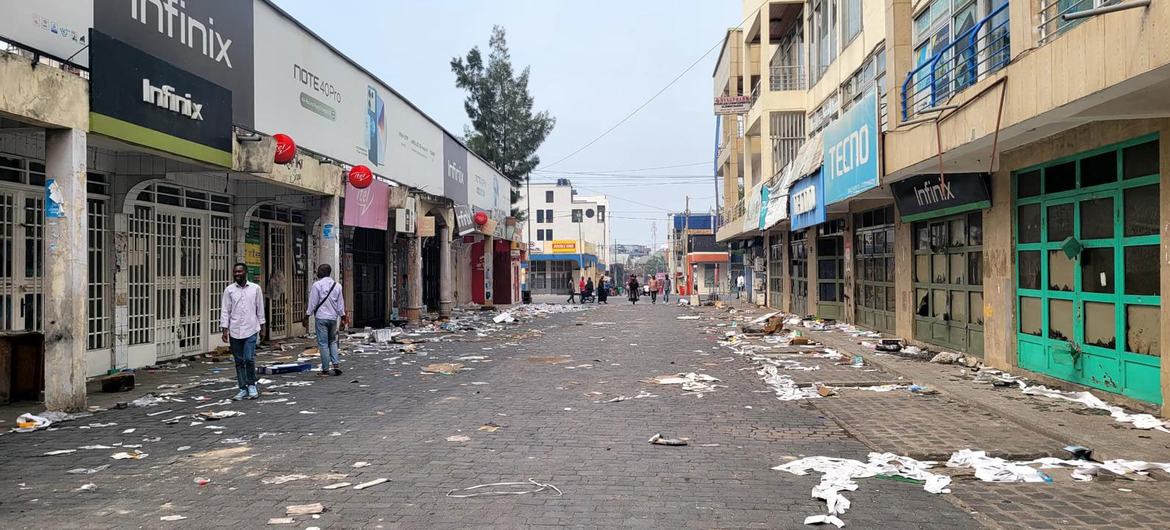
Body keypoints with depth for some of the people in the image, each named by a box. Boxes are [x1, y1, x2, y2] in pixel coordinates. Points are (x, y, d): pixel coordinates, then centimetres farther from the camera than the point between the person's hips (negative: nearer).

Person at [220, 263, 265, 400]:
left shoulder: (255, 288, 3)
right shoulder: (229, 290, 4)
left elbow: (260, 309, 9)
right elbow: (225, 310, 4)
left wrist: (262, 326, 10)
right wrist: (225, 329, -3)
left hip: (251, 329, -2)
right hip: (234, 331, 2)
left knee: (249, 359, -11)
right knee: (239, 361, 6)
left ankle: (251, 385, 9)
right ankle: (243, 389, 15)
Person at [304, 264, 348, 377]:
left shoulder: (317, 285, -8)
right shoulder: (337, 285, 7)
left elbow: (312, 303, -8)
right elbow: (340, 304, 11)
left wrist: (307, 316, -1)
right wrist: (342, 317, 19)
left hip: (321, 317, -5)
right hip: (333, 318, 5)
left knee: (323, 344, 0)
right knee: (332, 342, 17)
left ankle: (325, 369, 2)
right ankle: (336, 364, 4)